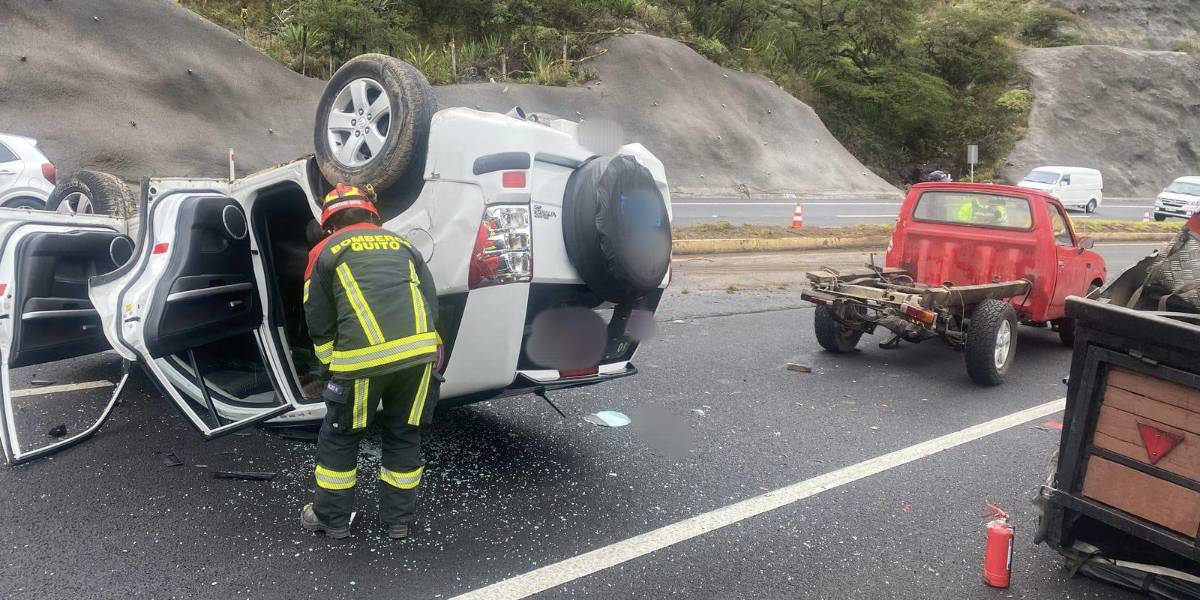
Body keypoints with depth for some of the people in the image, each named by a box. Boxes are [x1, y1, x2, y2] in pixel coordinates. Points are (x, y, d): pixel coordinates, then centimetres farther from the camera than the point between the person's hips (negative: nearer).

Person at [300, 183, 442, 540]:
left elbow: (319, 324, 14)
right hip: (419, 351, 3)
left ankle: (332, 518, 29)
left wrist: (332, 366, 24)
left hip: (364, 357, -3)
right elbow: (431, 302, 19)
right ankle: (399, 518, 29)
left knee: (340, 437, 17)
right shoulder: (401, 244, 24)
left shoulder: (325, 252, 16)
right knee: (404, 434, 19)